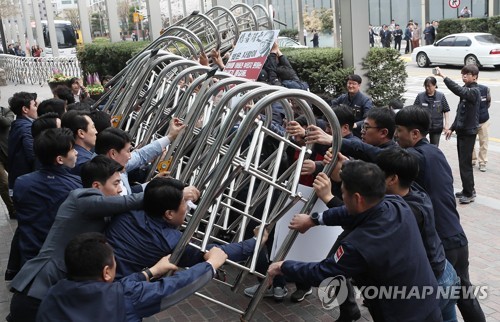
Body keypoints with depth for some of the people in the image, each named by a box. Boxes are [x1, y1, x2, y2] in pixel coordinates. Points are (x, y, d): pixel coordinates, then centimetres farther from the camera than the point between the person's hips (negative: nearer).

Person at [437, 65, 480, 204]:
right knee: (463, 162, 14)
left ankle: (469, 193, 3)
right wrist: (452, 128, 18)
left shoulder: (474, 91, -15)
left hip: (469, 132, -9)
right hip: (461, 130, 9)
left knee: (465, 163, -5)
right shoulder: (466, 90, 14)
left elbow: (458, 90, -37)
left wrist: (444, 77, -41)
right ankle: (468, 189, 24)